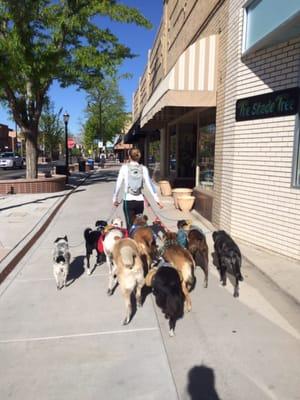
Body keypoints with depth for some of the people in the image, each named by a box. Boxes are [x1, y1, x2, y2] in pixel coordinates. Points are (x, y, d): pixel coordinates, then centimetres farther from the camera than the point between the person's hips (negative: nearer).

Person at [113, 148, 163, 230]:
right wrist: (157, 199, 1)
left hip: (128, 200, -2)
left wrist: (115, 199, 8)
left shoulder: (124, 167, -2)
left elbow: (118, 184, -1)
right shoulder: (143, 168, 2)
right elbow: (149, 184, -2)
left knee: (130, 226, 1)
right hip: (140, 201, 2)